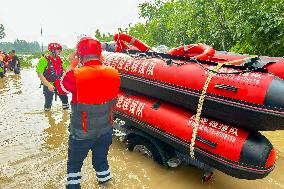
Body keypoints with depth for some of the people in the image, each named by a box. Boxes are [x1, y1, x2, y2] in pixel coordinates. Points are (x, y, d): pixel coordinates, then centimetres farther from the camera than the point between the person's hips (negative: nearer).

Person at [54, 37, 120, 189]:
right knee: (101, 160, 27)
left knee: (74, 164, 23)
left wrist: (72, 65, 5)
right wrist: (101, 64, 7)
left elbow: (59, 86, -3)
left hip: (81, 133, -3)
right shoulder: (114, 74, -14)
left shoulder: (74, 75, -24)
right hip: (105, 131, 4)